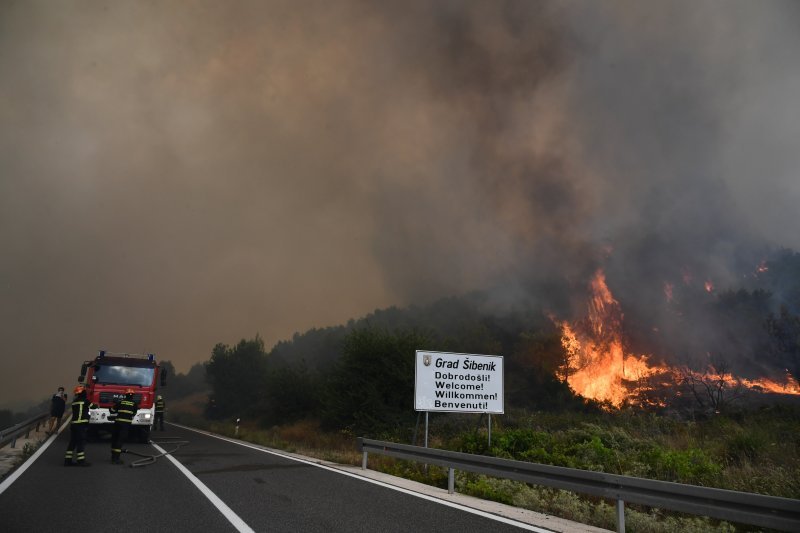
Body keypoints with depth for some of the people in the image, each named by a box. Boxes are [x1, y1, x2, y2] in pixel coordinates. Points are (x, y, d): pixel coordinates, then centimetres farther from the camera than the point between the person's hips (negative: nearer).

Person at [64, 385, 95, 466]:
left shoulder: (74, 401, 14)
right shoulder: (85, 401, -7)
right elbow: (92, 406, 6)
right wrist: (97, 405, 26)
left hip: (73, 423, 7)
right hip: (81, 424, -7)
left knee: (73, 442, 11)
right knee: (81, 442, -5)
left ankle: (68, 460, 12)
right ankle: (81, 460, -5)